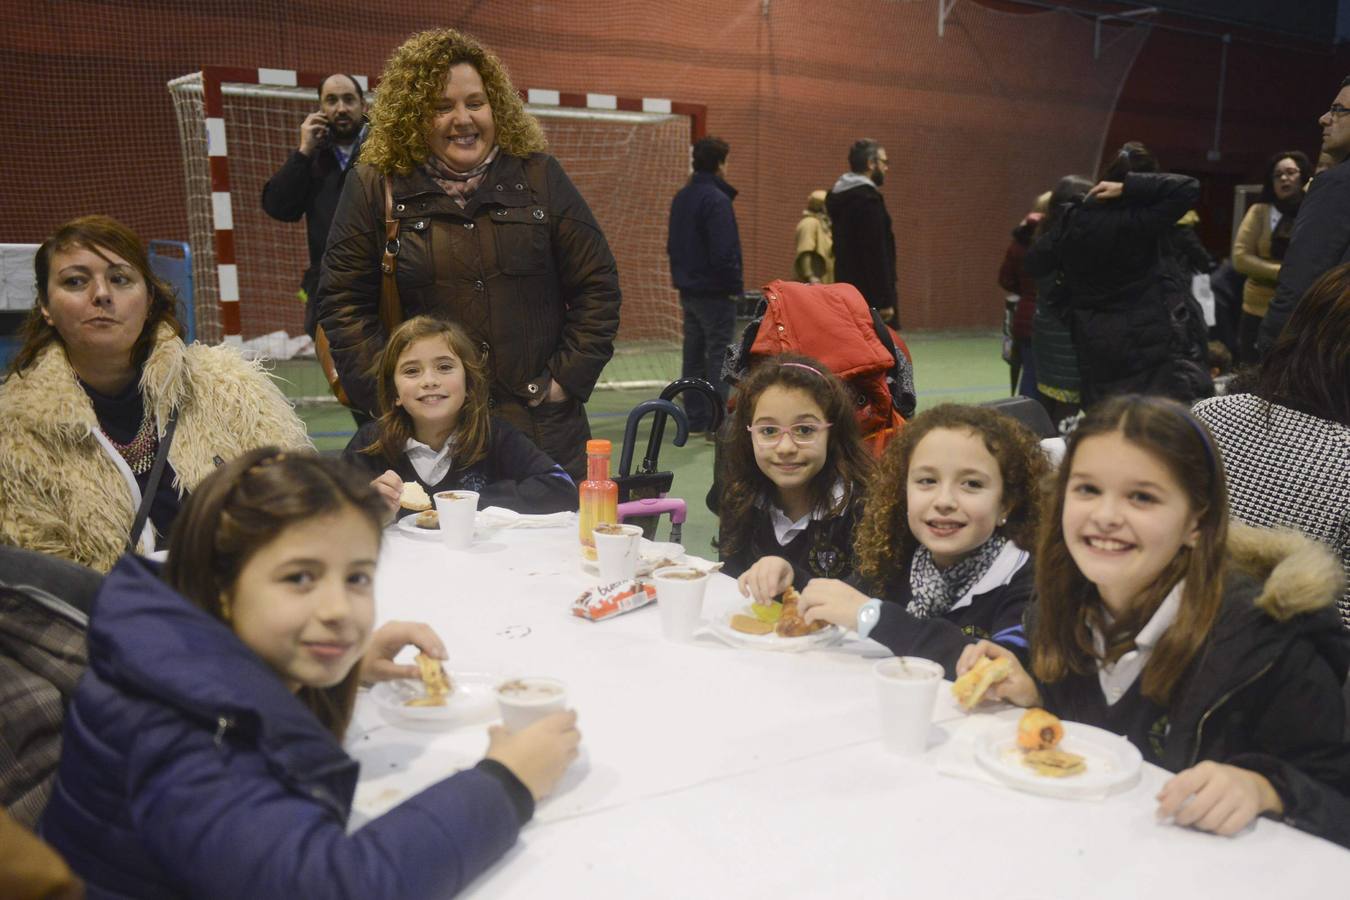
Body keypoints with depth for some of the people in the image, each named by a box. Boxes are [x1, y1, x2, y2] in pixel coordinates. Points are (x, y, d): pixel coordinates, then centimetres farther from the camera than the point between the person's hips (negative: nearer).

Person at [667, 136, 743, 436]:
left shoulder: (681, 197, 12)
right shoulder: (717, 200, -16)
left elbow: (672, 243, 18)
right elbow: (723, 251, -21)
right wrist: (735, 285, -12)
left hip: (688, 290, 9)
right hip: (714, 292, -9)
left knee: (693, 355, 13)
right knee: (718, 355, -5)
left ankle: (695, 418, 19)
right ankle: (717, 422, -4)